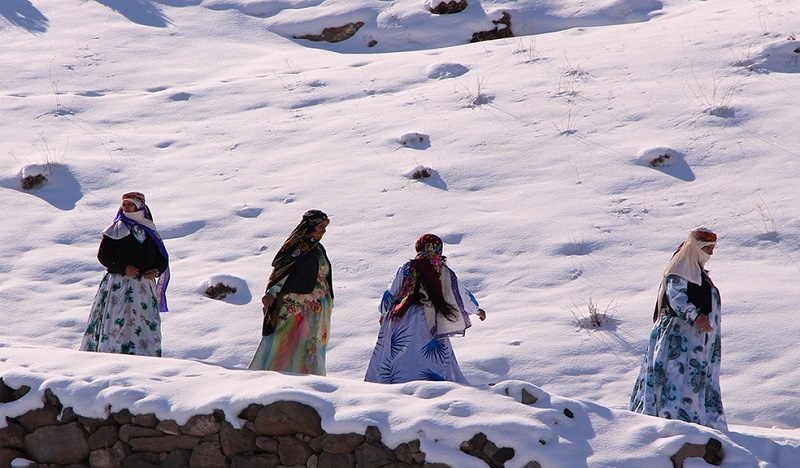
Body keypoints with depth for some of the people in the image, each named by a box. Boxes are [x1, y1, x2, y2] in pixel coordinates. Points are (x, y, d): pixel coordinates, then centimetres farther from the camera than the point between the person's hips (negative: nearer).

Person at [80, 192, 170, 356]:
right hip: (119, 286, -3)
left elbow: (162, 257, 15)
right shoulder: (116, 229, 3)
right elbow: (103, 254, -3)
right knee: (118, 323, -10)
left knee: (149, 324, -1)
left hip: (145, 286, 3)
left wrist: (156, 270, -7)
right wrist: (123, 268, -15)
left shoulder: (150, 231, 12)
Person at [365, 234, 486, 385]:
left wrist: (384, 313, 30)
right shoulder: (444, 272, 4)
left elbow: (391, 293, 13)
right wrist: (477, 310, 30)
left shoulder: (407, 268, 7)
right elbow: (460, 294, 14)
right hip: (429, 324, -1)